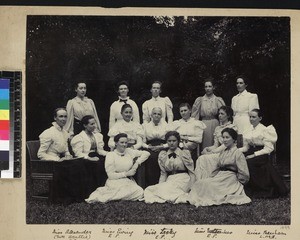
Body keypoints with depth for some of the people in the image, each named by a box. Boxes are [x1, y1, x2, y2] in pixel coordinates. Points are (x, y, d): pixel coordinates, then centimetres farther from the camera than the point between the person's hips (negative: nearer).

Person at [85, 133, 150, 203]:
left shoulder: (129, 152, 8)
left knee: (140, 193, -25)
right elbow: (111, 175, -9)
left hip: (128, 182, 6)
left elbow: (146, 153, 12)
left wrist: (137, 162, -2)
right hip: (115, 182, -5)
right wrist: (126, 173, -12)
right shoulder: (110, 155, -4)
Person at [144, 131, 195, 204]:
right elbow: (163, 173, 15)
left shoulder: (185, 153, 3)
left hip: (182, 179, -5)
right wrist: (160, 185, 0)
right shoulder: (162, 155, 13)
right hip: (170, 180, 5)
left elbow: (191, 172, 3)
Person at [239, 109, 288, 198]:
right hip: (251, 154, 6)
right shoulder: (249, 131, 16)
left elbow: (268, 149, -11)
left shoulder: (264, 130, -4)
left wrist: (254, 155, -19)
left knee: (248, 162, -33)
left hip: (261, 155, -6)